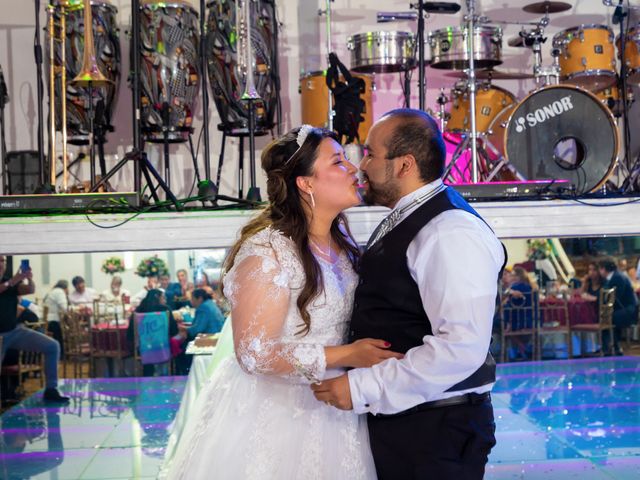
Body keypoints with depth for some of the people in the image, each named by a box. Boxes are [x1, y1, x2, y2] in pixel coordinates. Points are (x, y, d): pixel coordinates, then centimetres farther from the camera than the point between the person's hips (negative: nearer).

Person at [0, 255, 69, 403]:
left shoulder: (12, 281, 5)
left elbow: (31, 290, -13)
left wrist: (29, 279, -33)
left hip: (15, 330, 4)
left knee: (53, 346, -11)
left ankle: (50, 390, -5)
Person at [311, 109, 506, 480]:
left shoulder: (451, 232, -19)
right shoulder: (403, 222, 12)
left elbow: (463, 347, -27)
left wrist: (363, 387, -23)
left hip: (437, 429, -9)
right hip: (393, 417, 9)